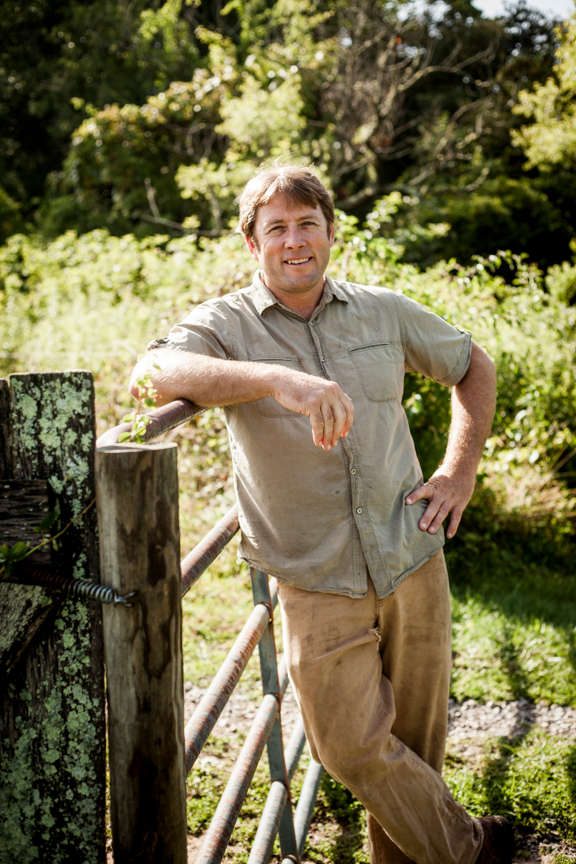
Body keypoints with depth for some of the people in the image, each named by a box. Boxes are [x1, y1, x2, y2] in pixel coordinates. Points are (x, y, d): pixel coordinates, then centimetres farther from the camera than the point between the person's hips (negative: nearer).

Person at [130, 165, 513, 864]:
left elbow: (473, 366, 21)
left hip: (414, 562, 3)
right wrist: (277, 378, -40)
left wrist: (460, 471, 8)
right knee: (351, 742, -5)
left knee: (417, 739, 12)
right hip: (319, 583, -2)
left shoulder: (385, 311, 5)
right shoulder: (224, 324, -5)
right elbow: (152, 374, -27)